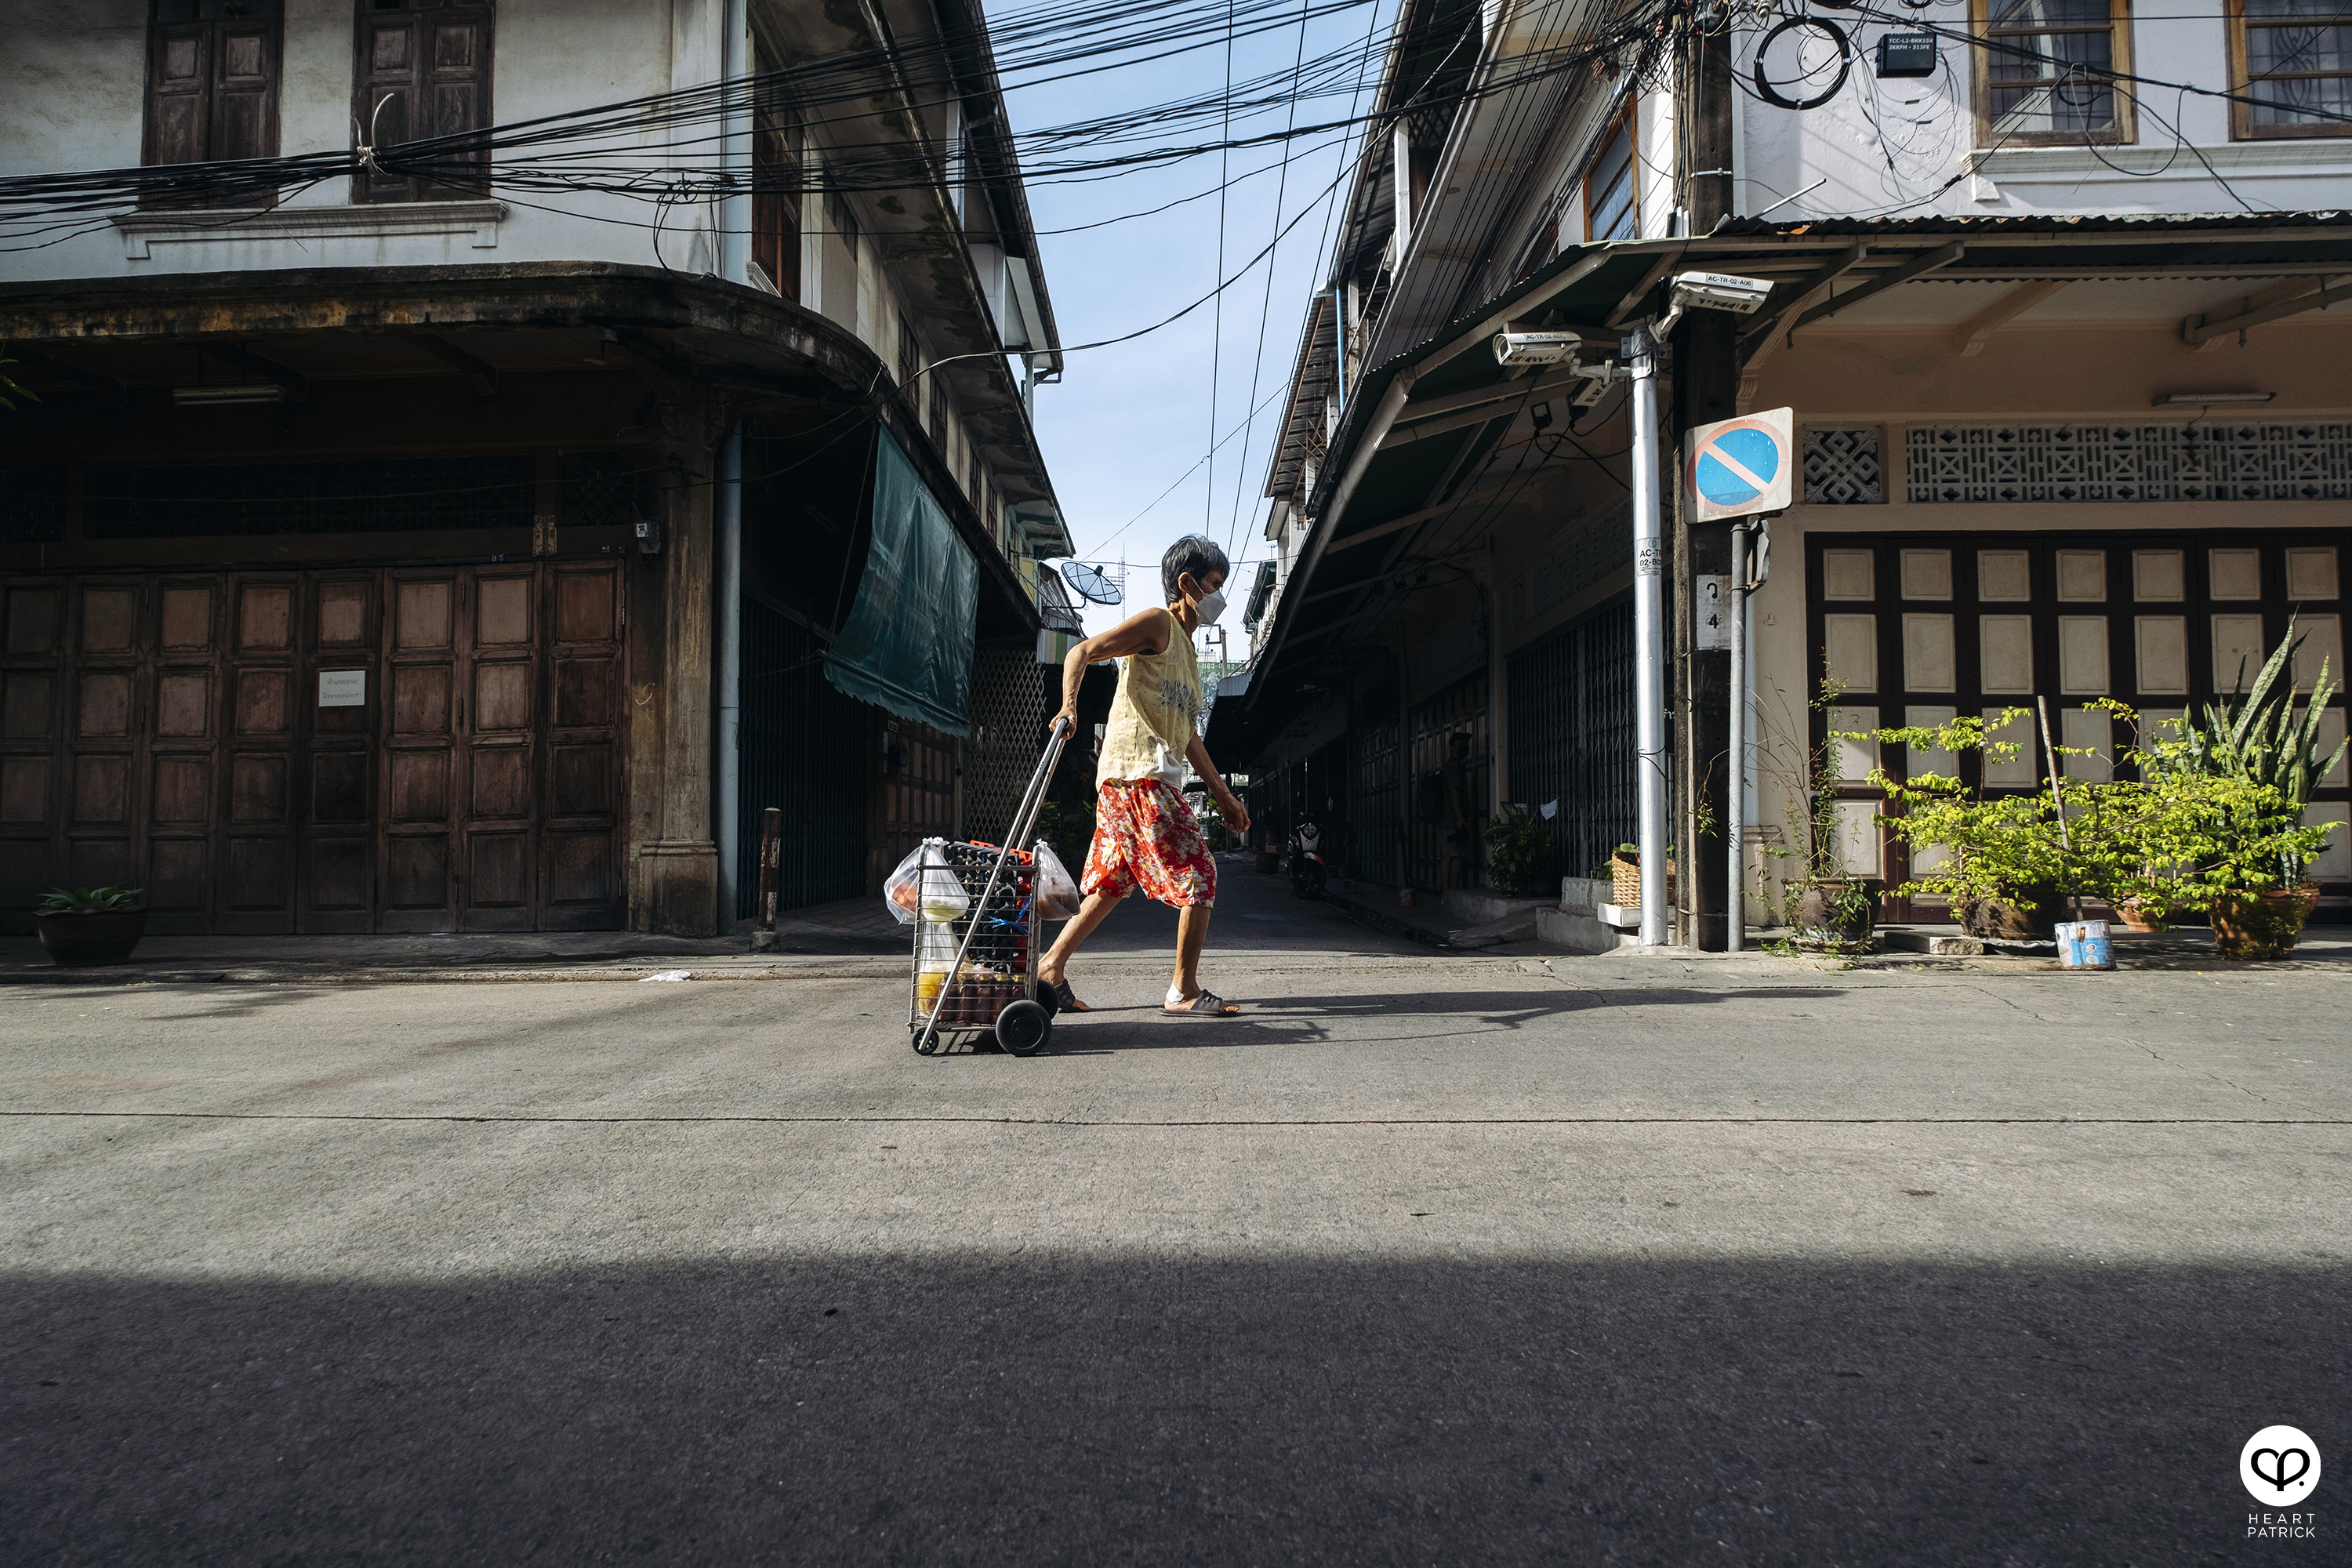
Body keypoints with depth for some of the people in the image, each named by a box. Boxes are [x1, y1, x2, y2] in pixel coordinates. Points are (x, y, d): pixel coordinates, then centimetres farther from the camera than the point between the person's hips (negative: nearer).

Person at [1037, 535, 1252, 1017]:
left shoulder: (1184, 646, 25)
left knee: (1114, 882, 10)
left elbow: (1187, 735, 26)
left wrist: (1223, 795, 25)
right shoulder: (1157, 624, -2)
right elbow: (1082, 652, -12)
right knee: (1198, 875, -7)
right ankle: (1184, 992, -3)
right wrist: (1069, 704, -31)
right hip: (1139, 772, -9)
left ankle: (1051, 966, 13)